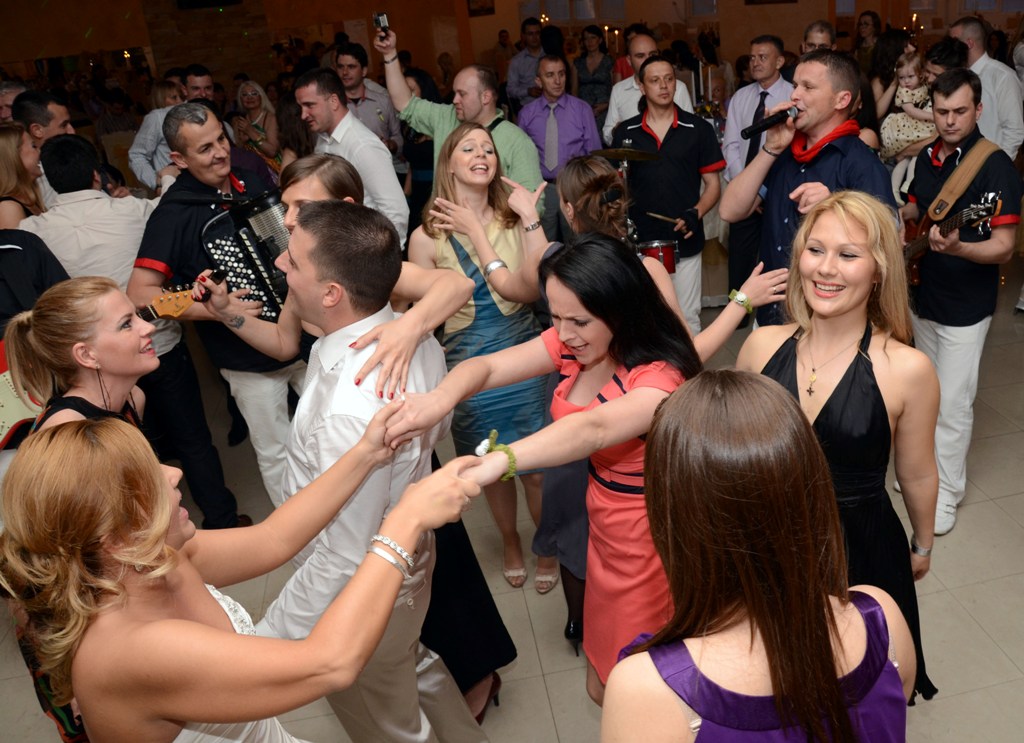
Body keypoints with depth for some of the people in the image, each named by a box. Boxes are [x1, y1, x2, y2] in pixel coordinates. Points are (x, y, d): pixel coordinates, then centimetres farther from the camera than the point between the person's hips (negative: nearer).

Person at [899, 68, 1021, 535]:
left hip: (964, 308, -7)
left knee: (952, 405, -1)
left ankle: (946, 493, 14)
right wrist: (903, 215, 0)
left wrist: (957, 248, -39)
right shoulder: (928, 157, 5)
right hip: (922, 296, 7)